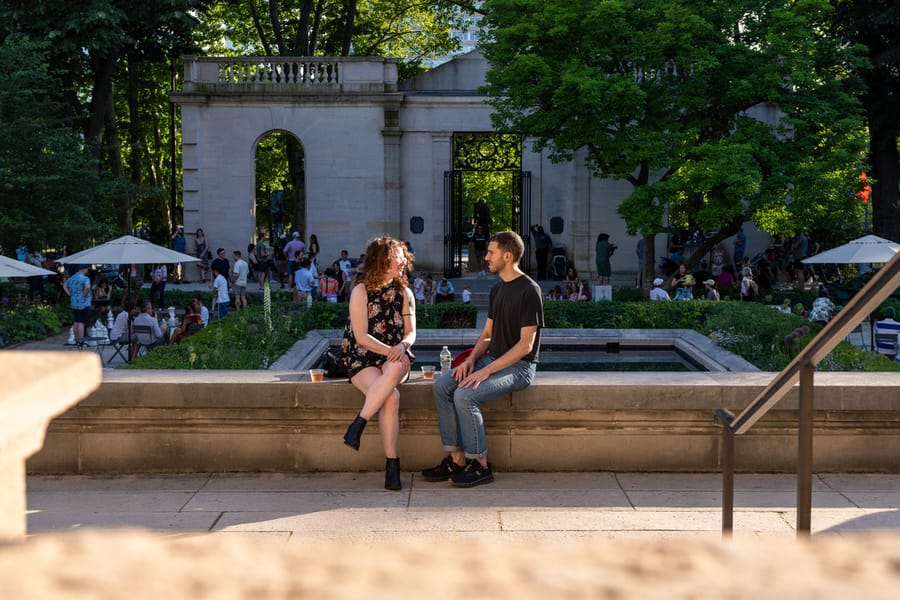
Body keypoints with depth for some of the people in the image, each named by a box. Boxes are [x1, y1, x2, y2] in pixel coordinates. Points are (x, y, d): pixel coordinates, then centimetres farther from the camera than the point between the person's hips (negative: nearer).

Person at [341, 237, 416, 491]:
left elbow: (410, 332, 7)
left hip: (395, 359, 3)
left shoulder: (404, 292, 11)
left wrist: (402, 346, -15)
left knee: (394, 369, -36)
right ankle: (391, 464, -28)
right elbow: (361, 337, -9)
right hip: (363, 360, -3)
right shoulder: (361, 291, -3)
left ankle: (358, 425, -34)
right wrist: (390, 351, -19)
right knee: (391, 397, -33)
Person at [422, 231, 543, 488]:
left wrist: (487, 370, -21)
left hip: (519, 367, -9)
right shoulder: (497, 289, 15)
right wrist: (472, 359, -2)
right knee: (441, 386, -10)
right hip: (493, 360, 9)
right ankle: (457, 459, -9)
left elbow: (525, 345, -18)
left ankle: (481, 465, -14)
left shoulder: (529, 291, -13)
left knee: (464, 395, -27)